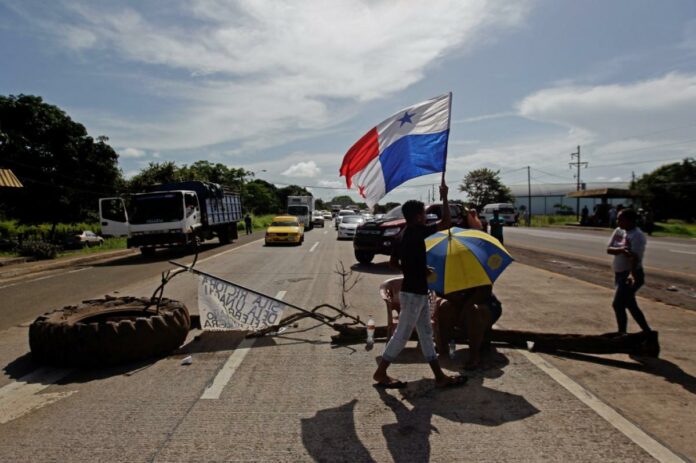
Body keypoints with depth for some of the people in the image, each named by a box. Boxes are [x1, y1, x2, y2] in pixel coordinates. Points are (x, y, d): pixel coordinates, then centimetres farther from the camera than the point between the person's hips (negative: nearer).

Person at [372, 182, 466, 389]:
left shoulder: (405, 234, 9)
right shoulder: (416, 232, -18)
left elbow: (393, 262, 15)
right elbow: (446, 223, -20)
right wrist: (444, 197, -10)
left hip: (418, 291, 9)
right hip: (413, 294, -9)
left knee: (426, 334, 12)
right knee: (402, 335, 1)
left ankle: (440, 376, 20)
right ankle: (381, 373, 14)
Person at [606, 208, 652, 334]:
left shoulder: (637, 235, -16)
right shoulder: (618, 231, 6)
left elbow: (635, 257, -27)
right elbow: (608, 249, -2)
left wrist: (632, 275, -40)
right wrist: (621, 249, -21)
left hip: (631, 275, -9)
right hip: (619, 273, 9)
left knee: (618, 304, -12)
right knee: (630, 305, 16)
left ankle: (622, 332, 0)